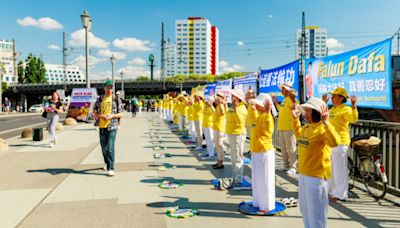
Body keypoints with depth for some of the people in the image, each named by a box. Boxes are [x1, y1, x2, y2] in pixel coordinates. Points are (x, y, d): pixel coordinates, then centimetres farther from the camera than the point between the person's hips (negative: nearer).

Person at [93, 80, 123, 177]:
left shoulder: (116, 100, 2)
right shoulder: (99, 99, 9)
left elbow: (120, 114, 3)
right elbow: (95, 113, 11)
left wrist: (112, 115, -15)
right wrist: (101, 116, -10)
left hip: (112, 126, -3)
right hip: (102, 126, 3)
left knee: (110, 148, -11)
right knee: (104, 148, 14)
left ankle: (111, 169, -9)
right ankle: (107, 163, 38)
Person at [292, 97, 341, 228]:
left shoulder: (323, 129, -19)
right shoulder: (306, 127, 8)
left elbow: (335, 142, -38)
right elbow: (298, 135, 30)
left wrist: (326, 122, -41)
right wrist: (295, 119, 24)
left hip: (317, 175, -9)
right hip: (303, 173, 9)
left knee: (316, 211, 5)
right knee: (305, 210, 24)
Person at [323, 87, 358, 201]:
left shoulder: (345, 109, -11)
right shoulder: (332, 109, 15)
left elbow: (354, 119, -29)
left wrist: (354, 105, -40)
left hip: (340, 142, -10)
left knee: (340, 168, -5)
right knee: (331, 167, 19)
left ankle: (341, 194, 3)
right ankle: (331, 190, 34)